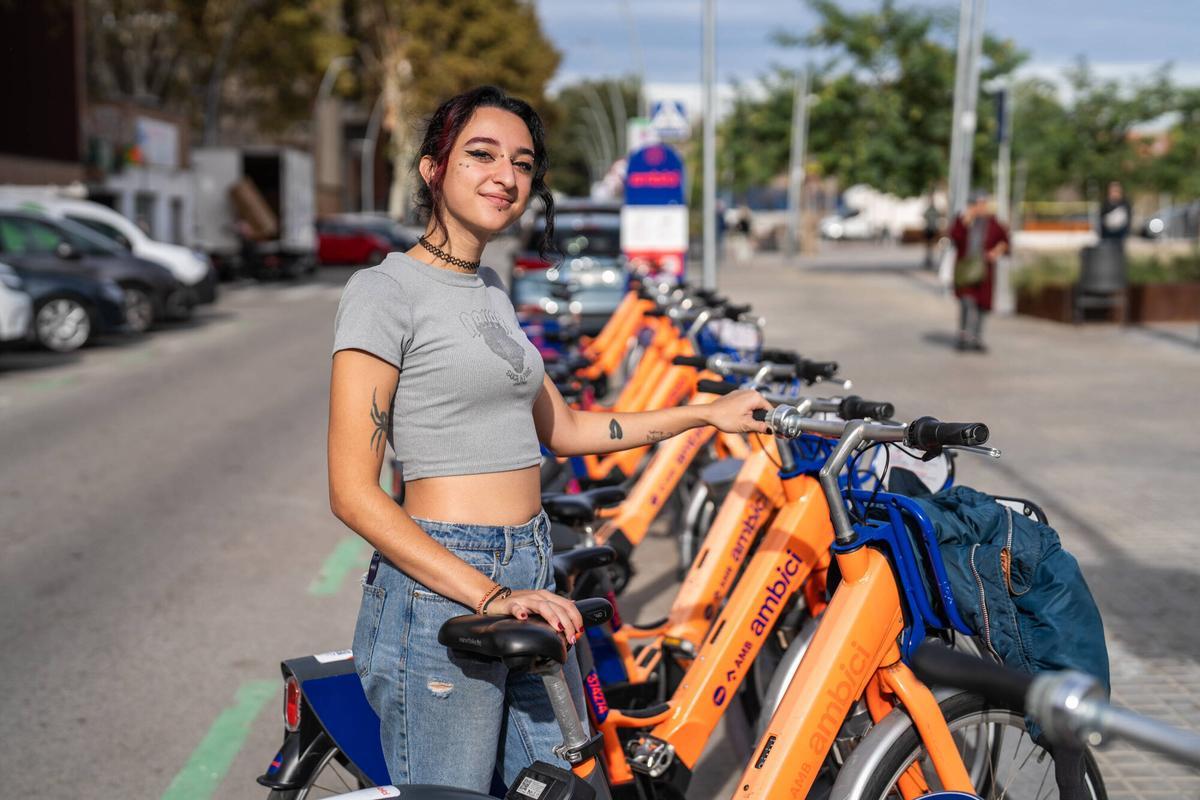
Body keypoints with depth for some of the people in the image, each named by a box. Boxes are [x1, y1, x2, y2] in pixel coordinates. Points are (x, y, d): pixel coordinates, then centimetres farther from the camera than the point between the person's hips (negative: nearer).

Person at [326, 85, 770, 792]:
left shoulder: (491, 289, 15)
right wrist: (488, 596, -22)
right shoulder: (386, 290, -10)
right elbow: (354, 493, -15)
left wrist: (704, 413, 22)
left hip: (529, 577, 8)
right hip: (440, 594, -8)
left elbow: (561, 429, 23)